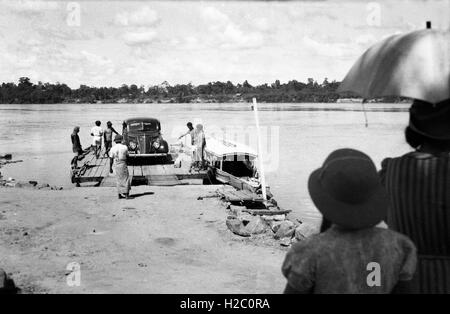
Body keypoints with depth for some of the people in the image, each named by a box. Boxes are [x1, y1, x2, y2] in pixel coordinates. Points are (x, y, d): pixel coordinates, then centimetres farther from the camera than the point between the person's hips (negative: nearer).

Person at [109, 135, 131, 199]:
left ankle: (120, 194, 13)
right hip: (123, 164, -2)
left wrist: (110, 168, 5)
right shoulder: (125, 147, -6)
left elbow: (111, 159, -2)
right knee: (125, 179, 4)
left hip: (116, 165, 3)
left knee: (118, 180, 11)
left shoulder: (112, 149, -2)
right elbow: (127, 156, 4)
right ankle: (126, 194, -3)